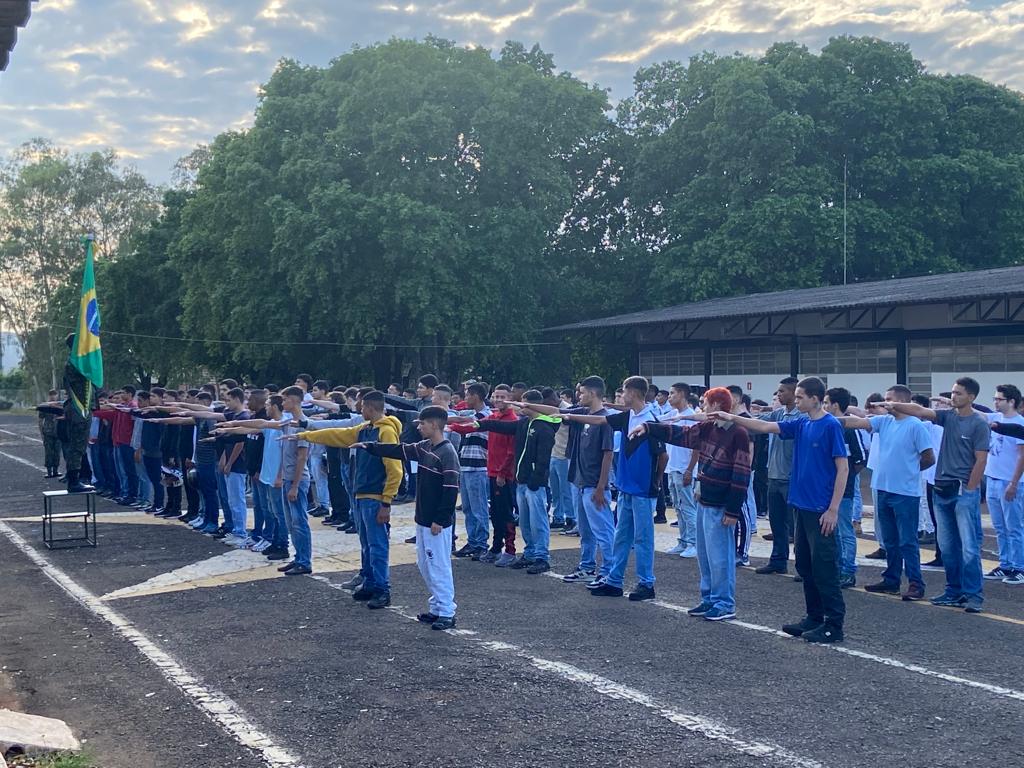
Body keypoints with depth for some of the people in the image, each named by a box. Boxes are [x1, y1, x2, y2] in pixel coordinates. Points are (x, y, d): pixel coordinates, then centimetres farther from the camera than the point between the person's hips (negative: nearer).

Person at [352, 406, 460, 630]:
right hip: (423, 519, 9)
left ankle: (447, 613, 3)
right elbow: (398, 450, 20)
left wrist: (440, 520, -20)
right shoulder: (423, 447, 9)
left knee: (439, 567, -4)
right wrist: (369, 447, 18)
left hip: (437, 523, -9)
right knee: (424, 565, 15)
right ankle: (436, 607, 24)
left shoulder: (447, 452, -17)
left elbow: (451, 489, -20)